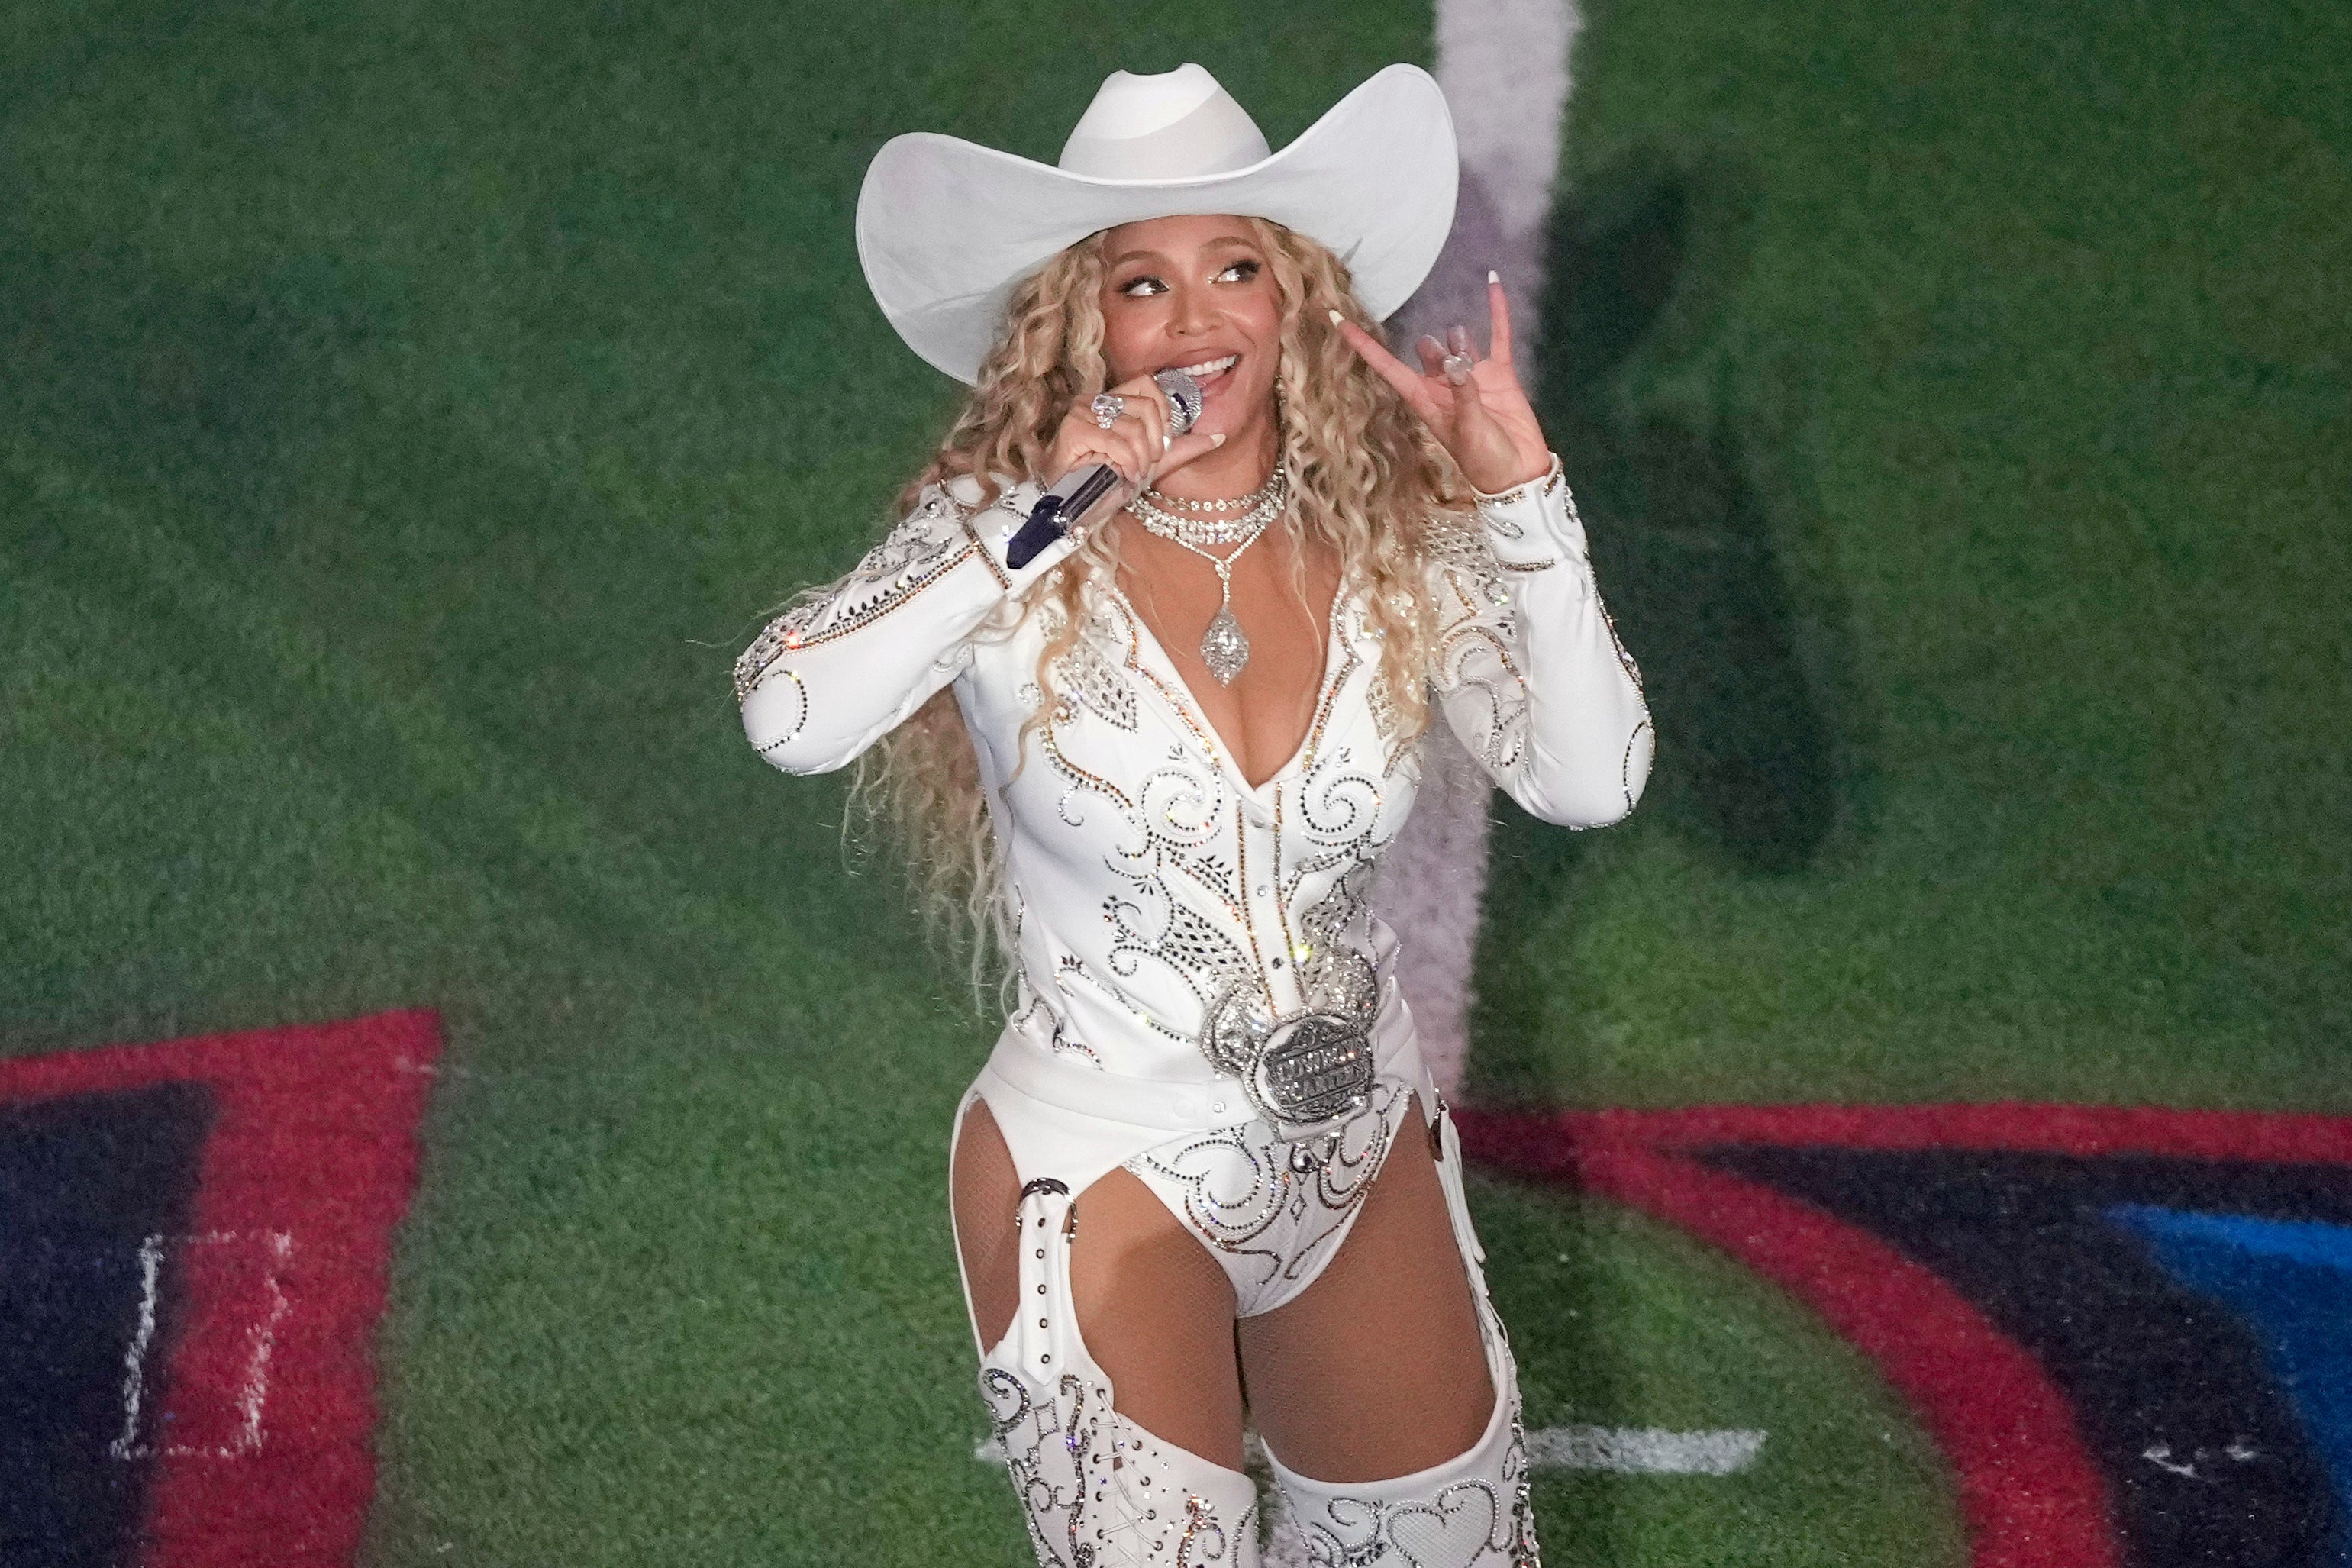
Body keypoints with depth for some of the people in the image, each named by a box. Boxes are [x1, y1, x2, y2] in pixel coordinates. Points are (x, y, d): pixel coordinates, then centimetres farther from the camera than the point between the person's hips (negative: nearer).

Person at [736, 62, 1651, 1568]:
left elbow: (1593, 779, -16)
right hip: (1111, 1175, -4)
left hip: (1365, 1152, 4)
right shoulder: (1012, 542, -15)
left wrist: (1524, 497, -23)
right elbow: (790, 713, -32)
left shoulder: (1390, 534, -7)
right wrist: (1039, 518, -34)